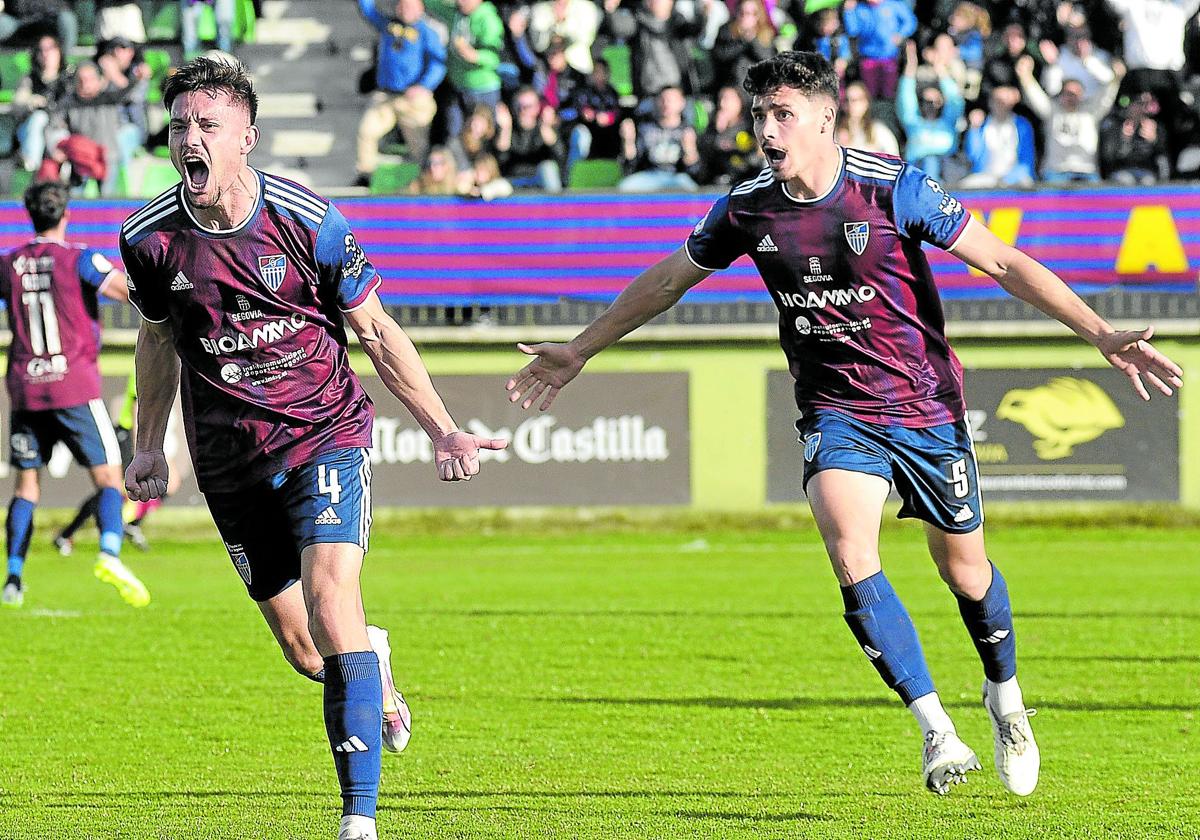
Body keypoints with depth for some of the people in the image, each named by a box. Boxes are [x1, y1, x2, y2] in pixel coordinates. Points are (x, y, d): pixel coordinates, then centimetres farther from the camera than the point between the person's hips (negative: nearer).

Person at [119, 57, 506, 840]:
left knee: (331, 607, -22)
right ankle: (372, 662, 47)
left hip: (324, 436, -3)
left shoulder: (308, 221, -13)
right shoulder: (150, 238, -6)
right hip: (230, 464, 3)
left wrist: (443, 431, -3)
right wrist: (148, 446, 22)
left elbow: (377, 331, -1)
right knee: (305, 651, 8)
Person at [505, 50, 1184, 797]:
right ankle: (938, 731, -17)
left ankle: (1005, 697, 39)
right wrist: (579, 351, 19)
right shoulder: (748, 209, -5)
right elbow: (667, 281, 13)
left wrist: (1103, 334, -19)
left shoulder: (892, 189, -16)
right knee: (853, 561, -21)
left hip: (925, 405, -2)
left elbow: (1003, 263, -12)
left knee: (964, 569, 9)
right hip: (835, 413, 2)